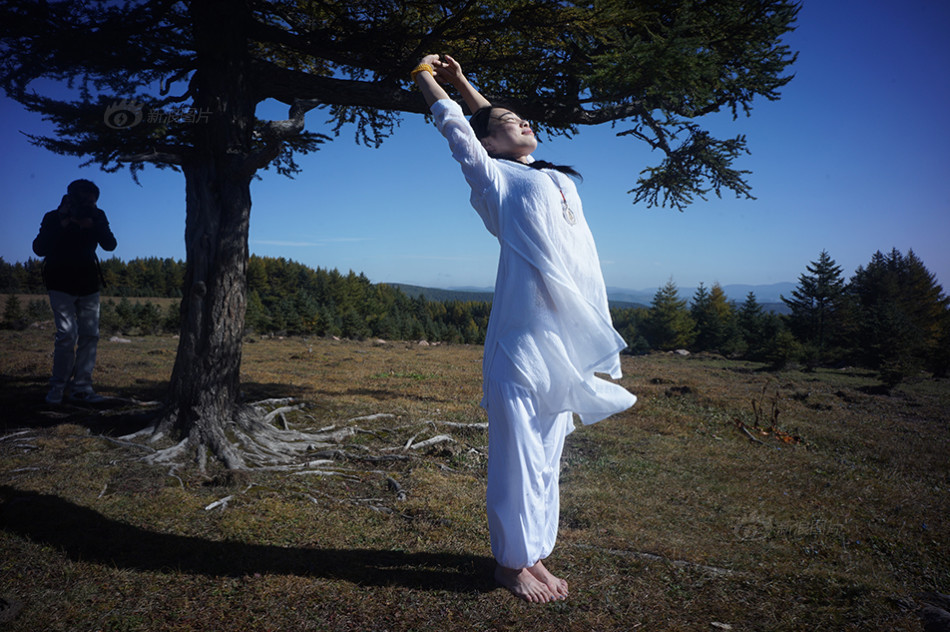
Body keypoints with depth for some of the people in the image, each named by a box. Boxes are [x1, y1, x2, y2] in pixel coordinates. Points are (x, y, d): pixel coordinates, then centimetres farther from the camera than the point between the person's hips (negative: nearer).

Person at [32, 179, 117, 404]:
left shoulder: (97, 217, 1)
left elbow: (110, 245, -8)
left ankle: (82, 387, 5)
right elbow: (39, 248, -14)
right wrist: (61, 226, -23)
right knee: (67, 334, -13)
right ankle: (57, 386, 0)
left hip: (88, 286, 3)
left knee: (90, 335, -1)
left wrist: (93, 226, -24)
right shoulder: (54, 218, -5)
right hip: (61, 286, -3)